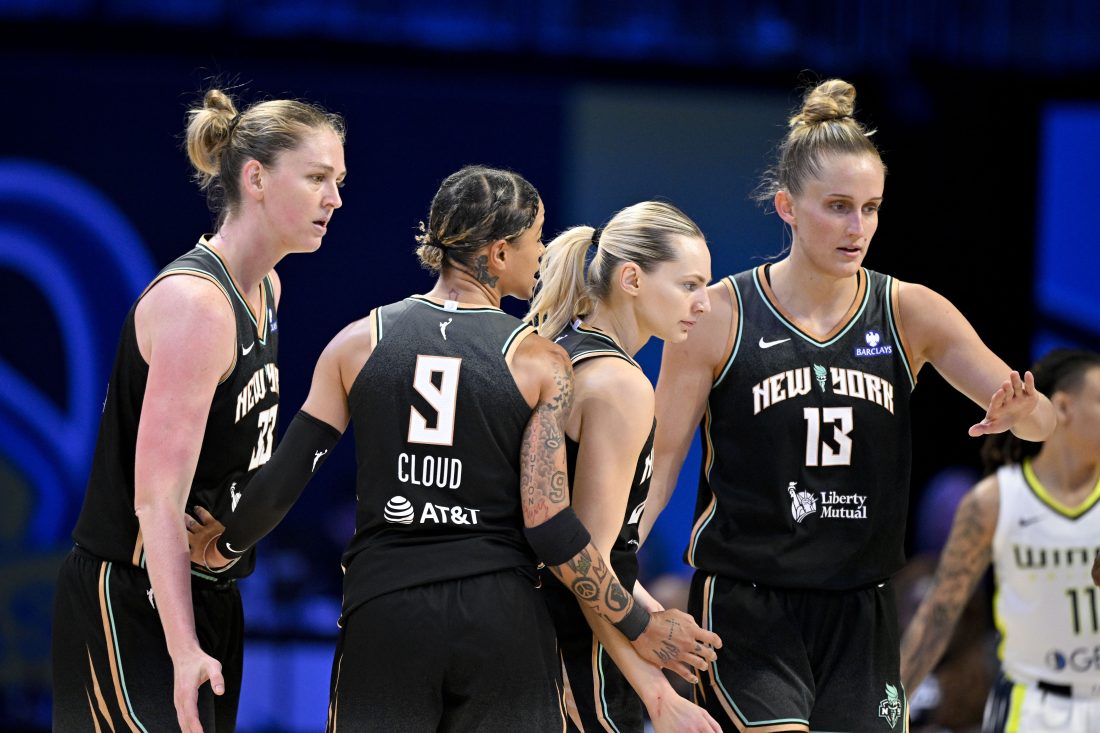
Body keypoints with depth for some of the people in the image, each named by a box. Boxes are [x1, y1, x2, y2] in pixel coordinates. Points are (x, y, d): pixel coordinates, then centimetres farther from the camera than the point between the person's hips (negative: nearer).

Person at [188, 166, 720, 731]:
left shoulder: (360, 342, 2)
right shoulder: (540, 362, -3)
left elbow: (282, 483, 2)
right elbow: (549, 528, -8)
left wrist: (227, 544, 22)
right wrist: (640, 628, 1)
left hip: (382, 615, 1)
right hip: (501, 620, -1)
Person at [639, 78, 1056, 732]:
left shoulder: (911, 314, 2)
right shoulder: (720, 316, -5)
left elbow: (1043, 419, -2)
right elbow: (658, 464, -1)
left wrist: (1022, 413, -26)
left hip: (860, 611, 4)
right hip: (744, 602, -4)